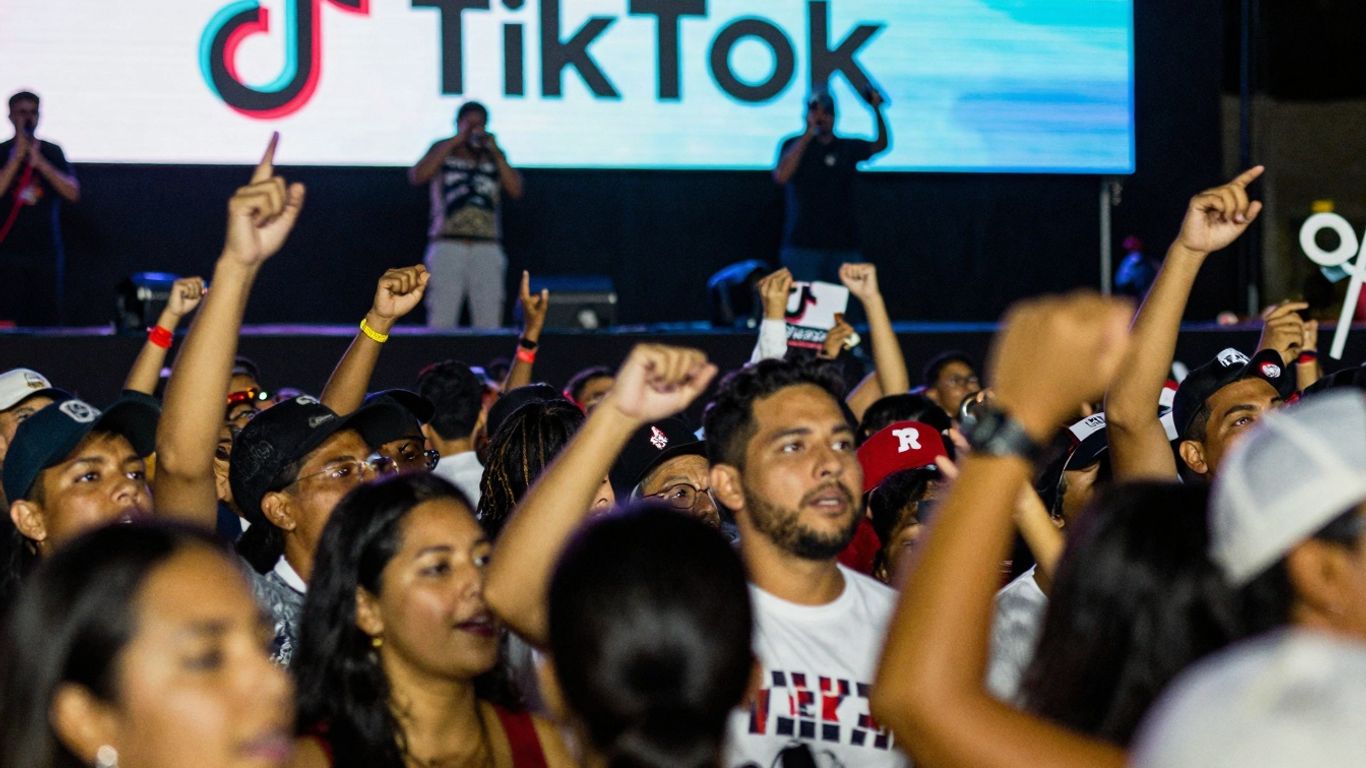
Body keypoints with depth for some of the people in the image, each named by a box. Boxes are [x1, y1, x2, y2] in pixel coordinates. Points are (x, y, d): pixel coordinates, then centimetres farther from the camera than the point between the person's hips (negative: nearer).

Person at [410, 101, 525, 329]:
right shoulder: (443, 150, 11)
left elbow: (515, 190, 3)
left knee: (489, 323, -4)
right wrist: (455, 142, -6)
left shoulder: (494, 155, 15)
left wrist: (496, 152, -3)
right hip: (448, 246, -2)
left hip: (487, 248, 2)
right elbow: (417, 177, -7)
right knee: (441, 321, -9)